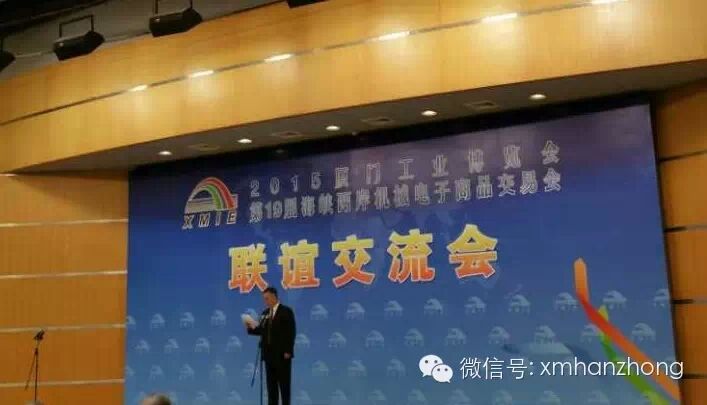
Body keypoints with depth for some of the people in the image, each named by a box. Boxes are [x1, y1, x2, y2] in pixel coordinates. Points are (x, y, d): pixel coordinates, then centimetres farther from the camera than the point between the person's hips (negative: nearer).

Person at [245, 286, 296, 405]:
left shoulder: (286, 311, -6)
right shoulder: (265, 313, 14)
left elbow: (291, 332, -11)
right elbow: (262, 331, 11)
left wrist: (288, 351, -16)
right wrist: (252, 328, -8)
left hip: (282, 354, -6)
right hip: (269, 354, 6)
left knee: (284, 383, 0)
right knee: (271, 384, 8)